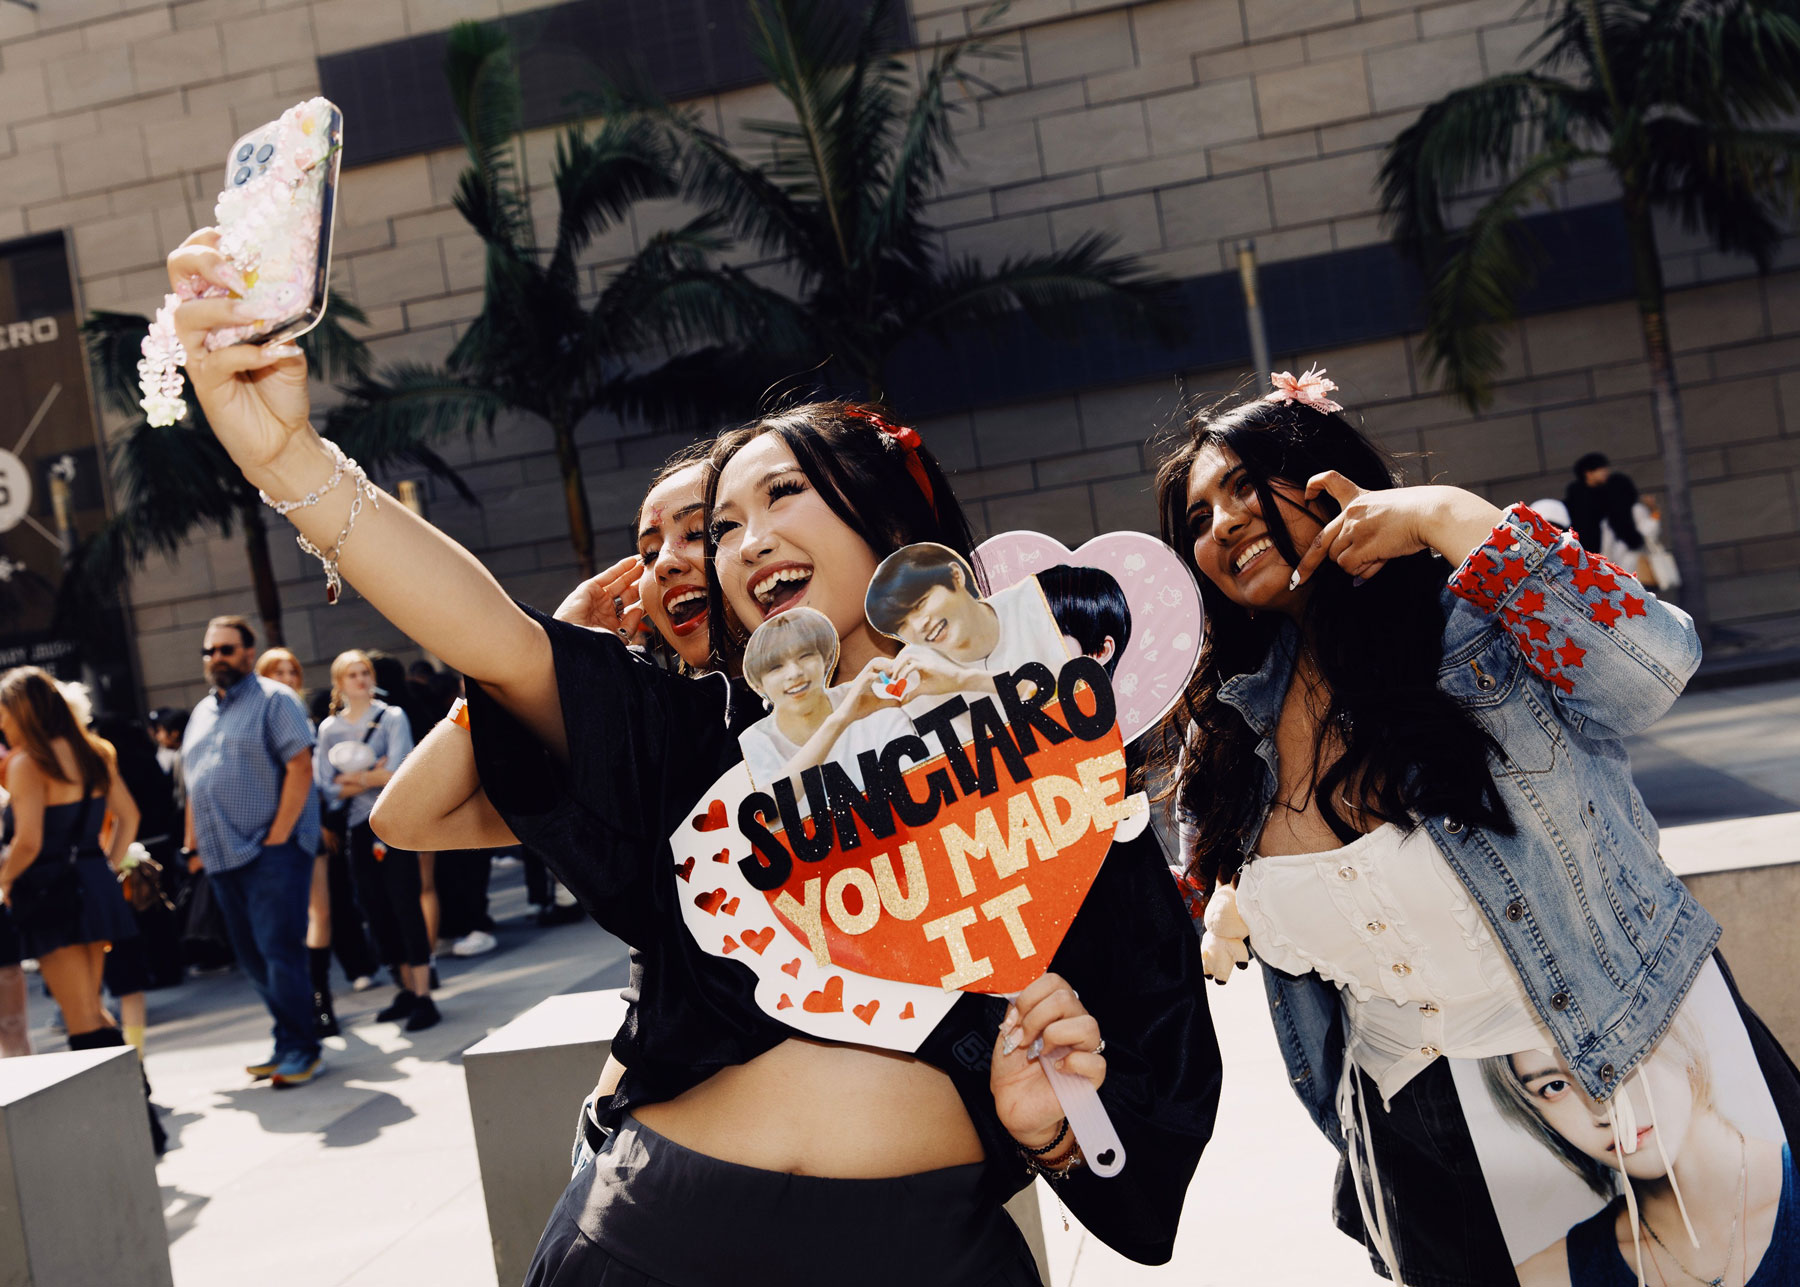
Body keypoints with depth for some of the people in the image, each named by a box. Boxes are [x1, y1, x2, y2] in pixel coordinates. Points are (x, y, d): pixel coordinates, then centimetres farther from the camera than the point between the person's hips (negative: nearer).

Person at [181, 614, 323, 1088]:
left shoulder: (273, 699, -4)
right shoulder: (201, 713, 20)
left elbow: (300, 768, -12)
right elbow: (195, 786, 23)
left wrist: (277, 837, -17)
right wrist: (193, 845, 14)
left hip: (271, 851, -8)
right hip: (223, 856, 8)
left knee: (279, 950, -10)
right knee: (251, 956, 9)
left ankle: (300, 1051, -1)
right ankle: (288, 1043, 18)